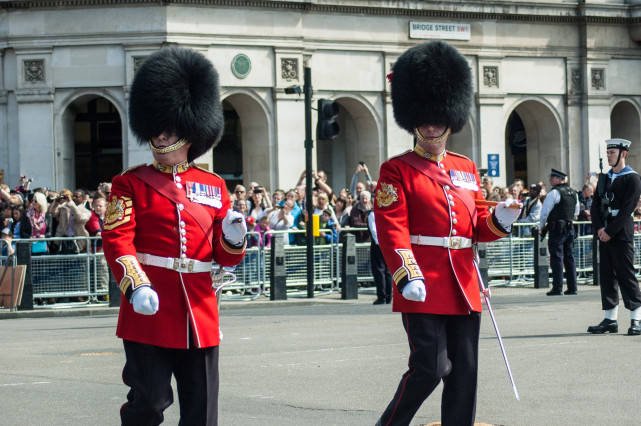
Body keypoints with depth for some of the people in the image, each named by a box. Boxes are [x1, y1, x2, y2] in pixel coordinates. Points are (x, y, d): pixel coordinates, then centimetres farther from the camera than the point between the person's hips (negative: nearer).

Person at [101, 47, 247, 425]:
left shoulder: (214, 186, 13)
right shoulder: (130, 184, 4)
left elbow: (226, 258, 15)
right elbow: (117, 239, -8)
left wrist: (234, 237, -9)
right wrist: (136, 286, -25)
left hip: (200, 316, 3)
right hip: (149, 310, -3)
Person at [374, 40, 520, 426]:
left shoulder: (466, 169, 17)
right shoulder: (397, 171, -1)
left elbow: (479, 227, 16)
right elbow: (392, 228, -10)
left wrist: (502, 218, -6)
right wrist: (408, 278, -22)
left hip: (463, 287, 6)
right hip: (423, 288, -6)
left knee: (464, 371, 5)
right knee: (430, 367, -9)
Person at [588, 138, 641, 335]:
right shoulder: (605, 178, 17)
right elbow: (596, 206, 11)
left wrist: (610, 231, -16)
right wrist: (599, 228, -5)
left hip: (621, 233, -7)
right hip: (604, 234, 7)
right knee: (606, 275, 6)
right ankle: (610, 319, 10)